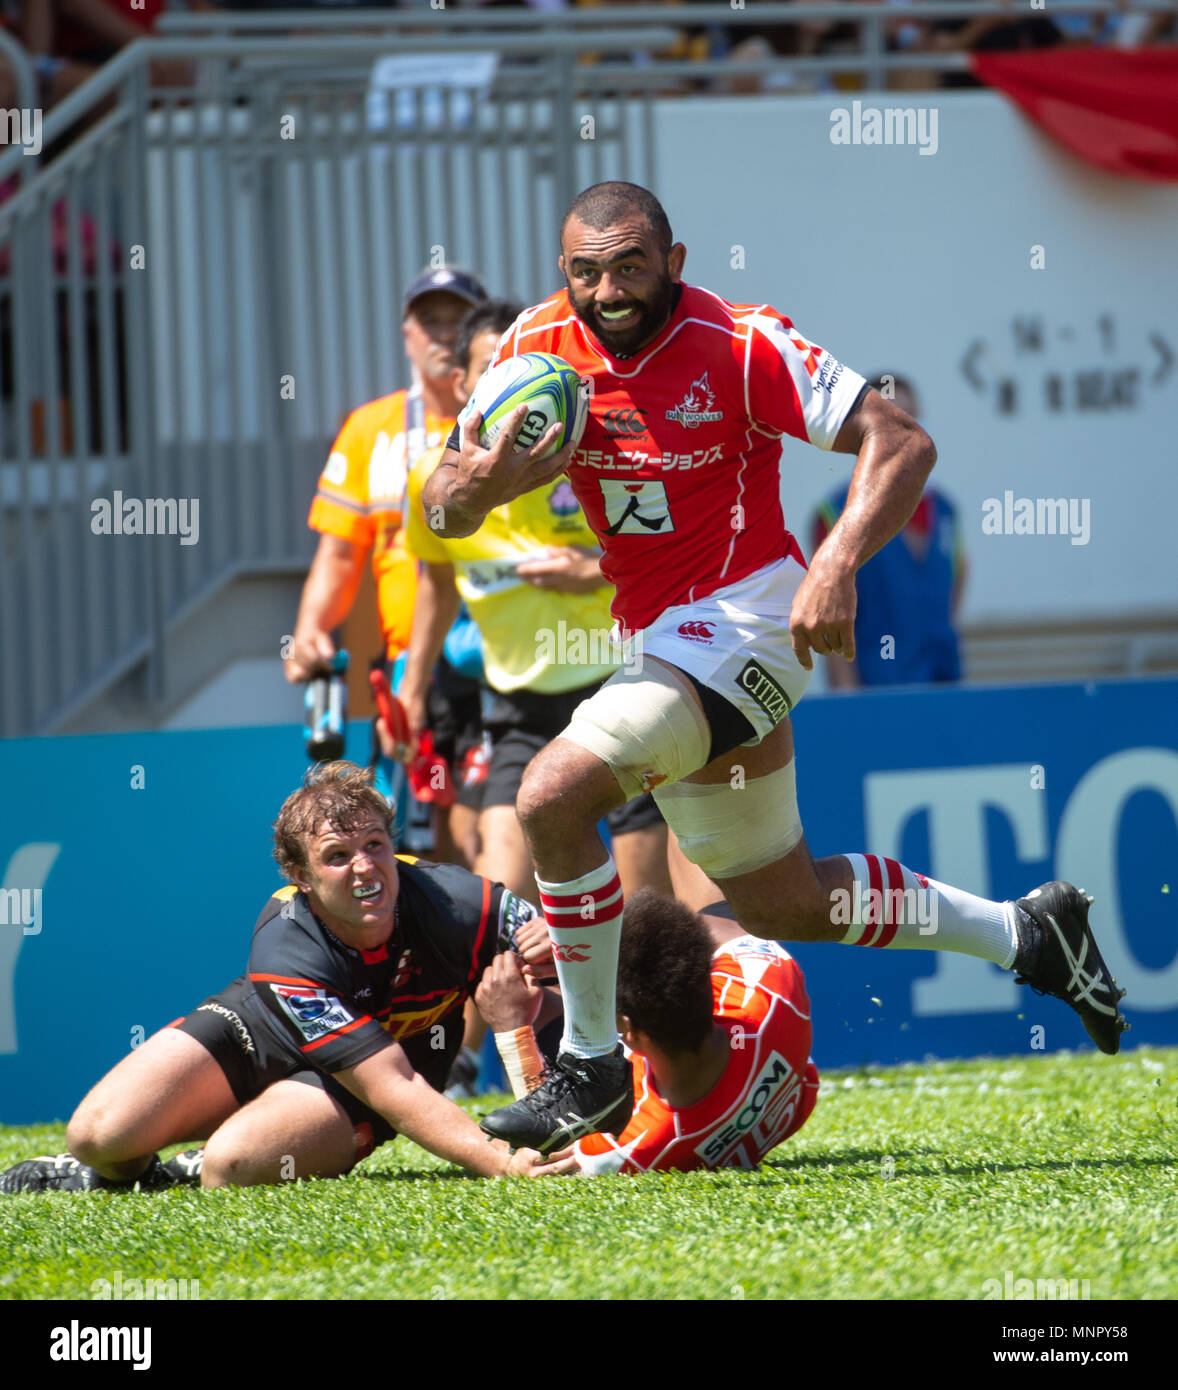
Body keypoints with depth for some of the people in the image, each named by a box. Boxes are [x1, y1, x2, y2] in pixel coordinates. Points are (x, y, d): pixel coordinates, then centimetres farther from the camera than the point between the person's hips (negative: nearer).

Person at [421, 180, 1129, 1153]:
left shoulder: (739, 346, -16)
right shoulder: (538, 348, -2)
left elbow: (901, 443, -17)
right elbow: (442, 512, -1)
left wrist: (836, 567, -32)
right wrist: (472, 486, -25)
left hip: (743, 621, -7)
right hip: (662, 641, 7)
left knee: (553, 794, -23)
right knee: (780, 905, 16)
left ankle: (591, 1065, -9)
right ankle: (1024, 934, 34)